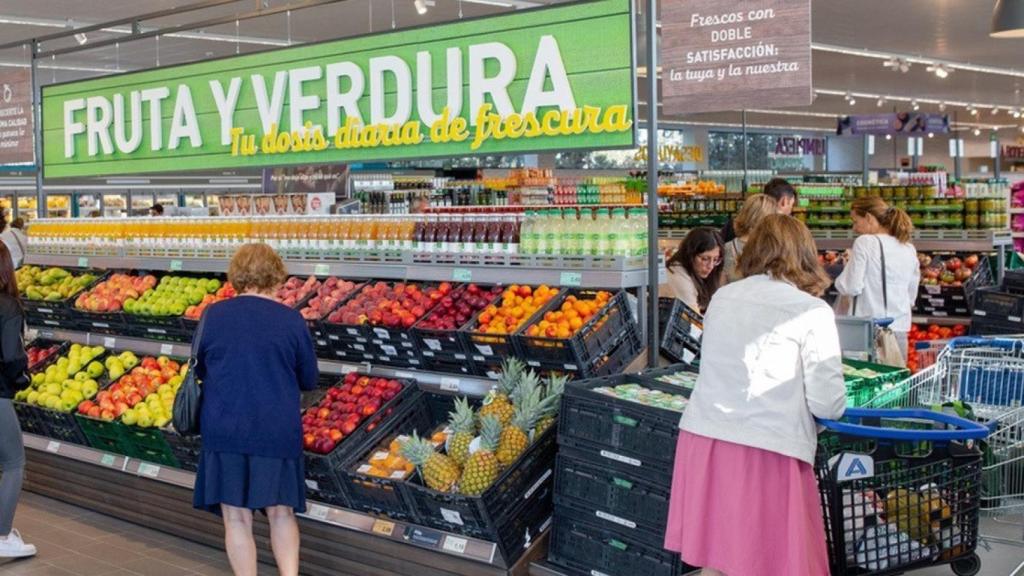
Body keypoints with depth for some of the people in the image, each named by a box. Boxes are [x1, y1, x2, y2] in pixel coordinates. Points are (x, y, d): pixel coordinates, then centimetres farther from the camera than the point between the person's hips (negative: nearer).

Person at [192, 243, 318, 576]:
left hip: (225, 430, 0)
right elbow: (309, 380, 7)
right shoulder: (291, 320, -3)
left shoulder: (212, 315, 0)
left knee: (236, 518, 8)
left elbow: (200, 371, 14)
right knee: (281, 512, 14)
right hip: (278, 433, 0)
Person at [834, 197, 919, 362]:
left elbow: (851, 287, -9)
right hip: (900, 330, 6)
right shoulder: (909, 249, 12)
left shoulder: (865, 242, -7)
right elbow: (911, 297, 16)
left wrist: (849, 266, 8)